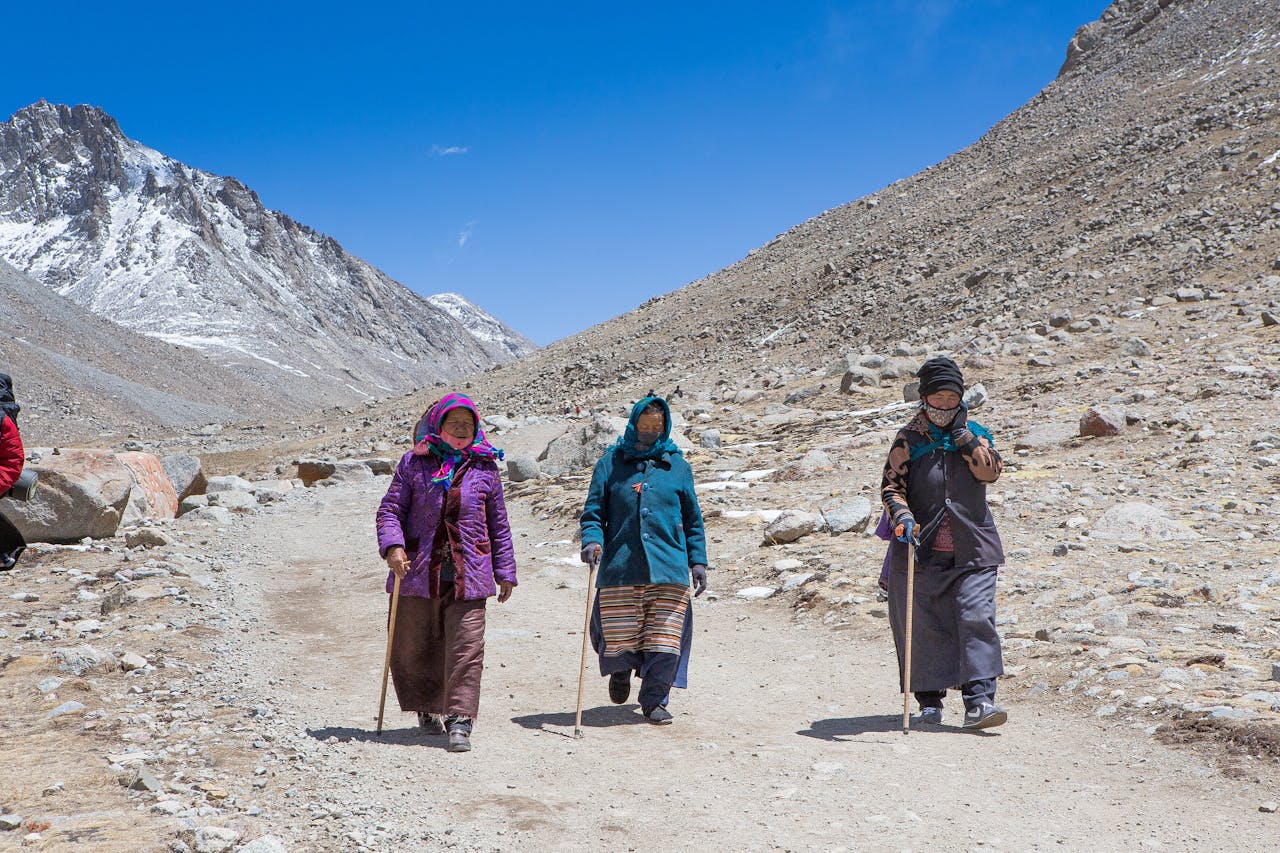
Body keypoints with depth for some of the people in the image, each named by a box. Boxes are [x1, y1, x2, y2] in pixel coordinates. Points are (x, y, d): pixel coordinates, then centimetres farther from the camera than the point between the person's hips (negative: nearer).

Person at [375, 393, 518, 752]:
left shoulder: (485, 469, 9)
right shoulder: (414, 463, 5)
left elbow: (499, 525, 14)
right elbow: (390, 509, 3)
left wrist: (505, 571, 13)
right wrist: (393, 546, -14)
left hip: (469, 576, 0)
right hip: (419, 573, 1)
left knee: (467, 649, -10)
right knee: (414, 648, 10)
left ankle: (460, 722, -7)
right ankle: (428, 709, 32)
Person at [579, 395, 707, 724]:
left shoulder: (677, 465, 11)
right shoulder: (611, 462, 8)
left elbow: (692, 519, 15)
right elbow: (593, 509, 8)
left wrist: (698, 561, 9)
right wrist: (592, 540, -11)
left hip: (669, 566, 1)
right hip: (619, 569, -1)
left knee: (664, 641, -4)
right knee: (619, 639, 2)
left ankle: (654, 700, 15)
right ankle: (621, 671, 36)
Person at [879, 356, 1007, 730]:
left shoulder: (975, 434, 10)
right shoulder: (909, 439, 4)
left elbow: (991, 471, -7)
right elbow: (891, 485, -3)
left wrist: (962, 434, -11)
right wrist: (902, 516, -22)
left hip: (972, 551, 1)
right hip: (923, 549, -1)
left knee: (976, 618, -11)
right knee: (925, 626, 4)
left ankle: (979, 700, -13)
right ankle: (929, 700, 18)